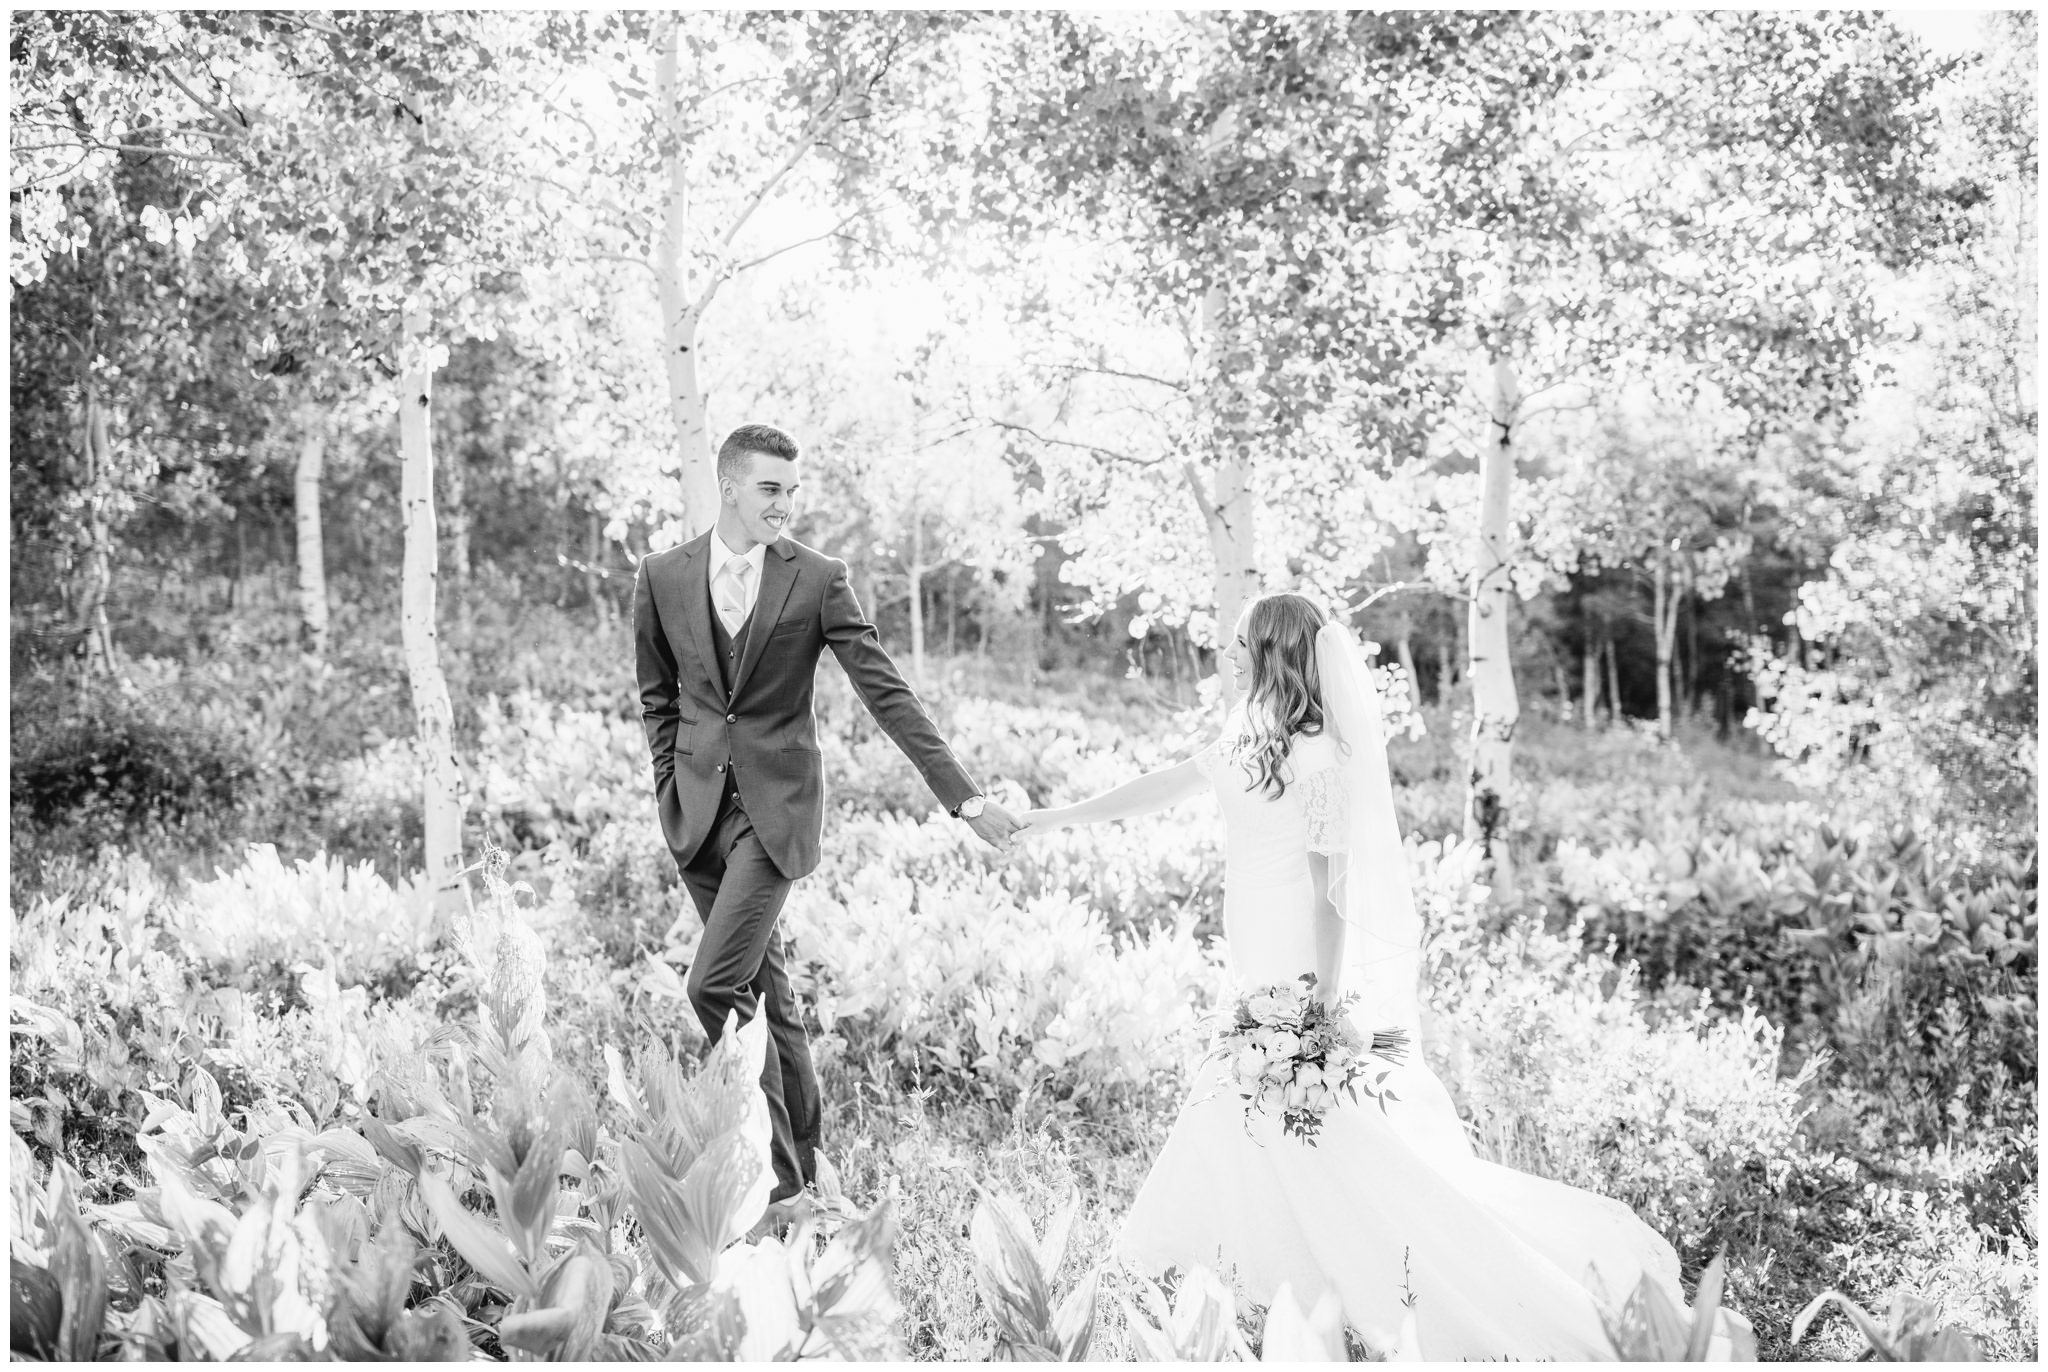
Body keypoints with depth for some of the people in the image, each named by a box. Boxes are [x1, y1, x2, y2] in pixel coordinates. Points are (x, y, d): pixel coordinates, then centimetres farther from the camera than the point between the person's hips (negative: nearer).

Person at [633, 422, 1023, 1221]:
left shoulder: (817, 580, -5)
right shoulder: (663, 577, 4)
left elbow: (886, 693, -7)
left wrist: (965, 798, -11)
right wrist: (673, 785, 7)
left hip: (776, 803, -4)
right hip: (697, 807, 4)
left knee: (717, 986, -15)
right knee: (761, 986, 11)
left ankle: (776, 1180, -4)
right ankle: (800, 1162, 23)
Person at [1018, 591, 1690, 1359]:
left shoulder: (1318, 757, -19)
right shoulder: (1251, 735, 6)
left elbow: (1334, 890, -19)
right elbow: (1171, 785, 17)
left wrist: (1322, 1014, -19)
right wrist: (1061, 818, 21)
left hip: (1306, 975, -9)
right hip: (1267, 975, 9)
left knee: (1361, 1158, -5)